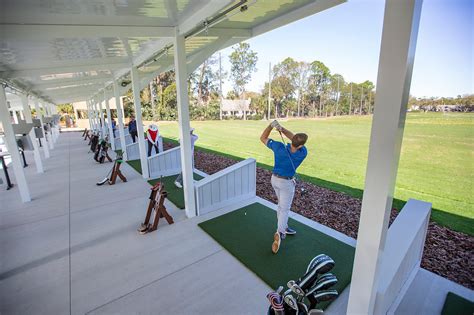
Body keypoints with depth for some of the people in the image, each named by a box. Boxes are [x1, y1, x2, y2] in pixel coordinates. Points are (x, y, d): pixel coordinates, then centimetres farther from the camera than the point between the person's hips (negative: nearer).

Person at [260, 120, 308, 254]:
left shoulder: (279, 147, -23)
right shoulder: (303, 153, -24)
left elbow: (262, 138, -10)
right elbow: (293, 137, -12)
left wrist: (271, 125, -21)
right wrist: (281, 129, -24)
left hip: (275, 179, 4)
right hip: (286, 183, -4)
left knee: (282, 205, 22)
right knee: (285, 209, 3)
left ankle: (284, 228, 34)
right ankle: (279, 233, -17)